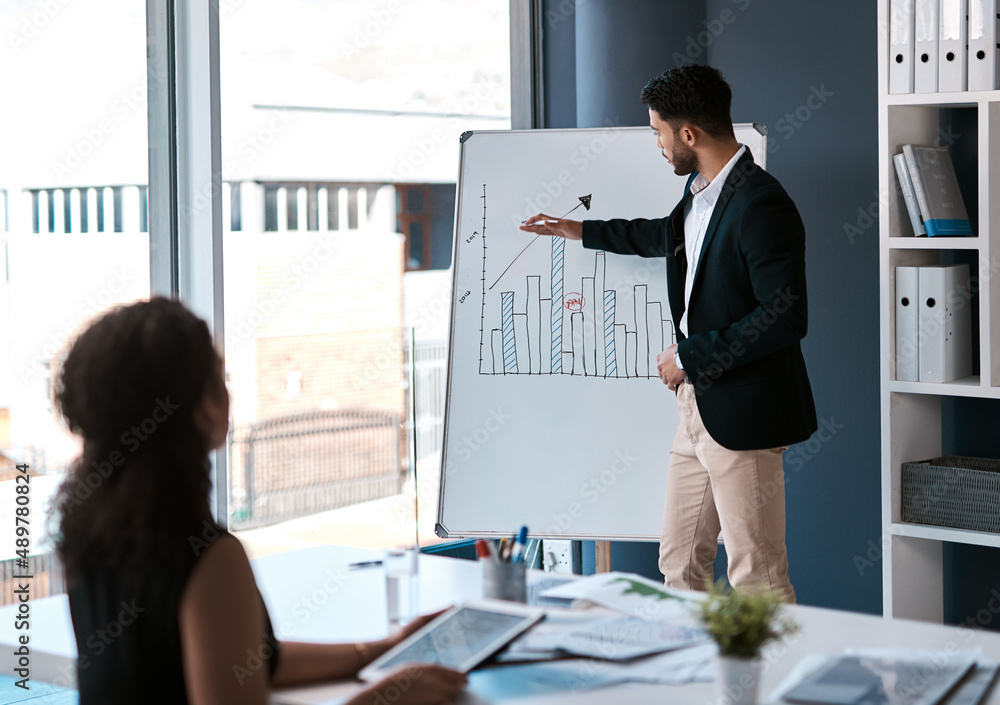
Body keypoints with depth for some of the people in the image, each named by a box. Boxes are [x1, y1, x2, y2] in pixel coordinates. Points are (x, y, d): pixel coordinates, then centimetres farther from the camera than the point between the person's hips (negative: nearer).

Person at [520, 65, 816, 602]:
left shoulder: (761, 205, -20)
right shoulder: (699, 190, 11)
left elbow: (784, 317, -26)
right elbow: (670, 237, 35)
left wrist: (691, 356, -18)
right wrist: (583, 231, 43)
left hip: (741, 415, -10)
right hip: (695, 407, 10)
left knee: (757, 581, -3)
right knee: (678, 564, 16)